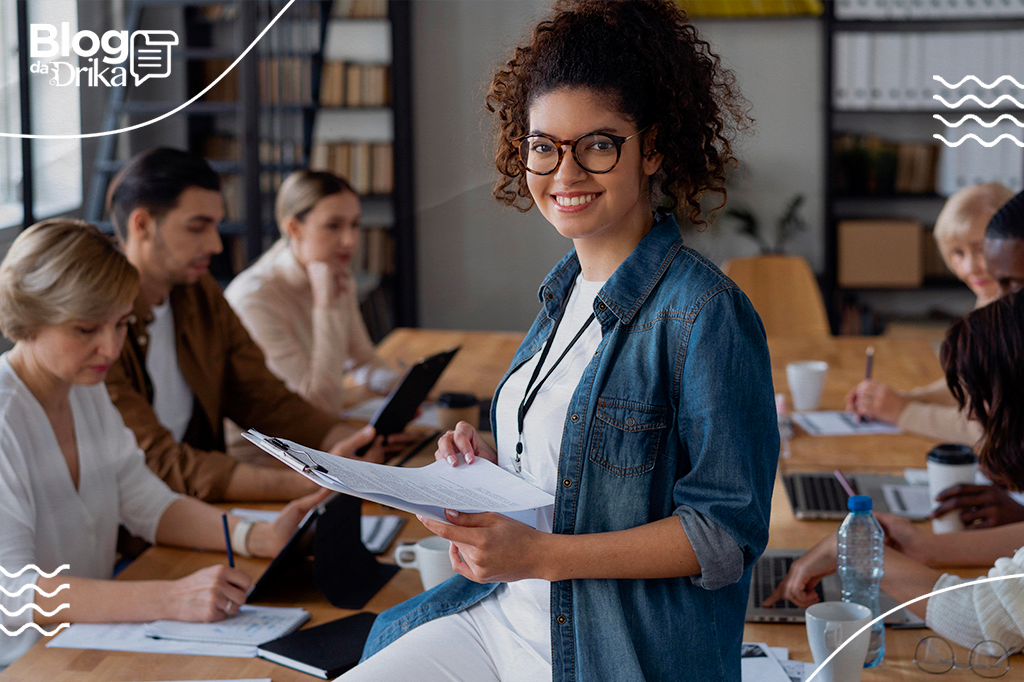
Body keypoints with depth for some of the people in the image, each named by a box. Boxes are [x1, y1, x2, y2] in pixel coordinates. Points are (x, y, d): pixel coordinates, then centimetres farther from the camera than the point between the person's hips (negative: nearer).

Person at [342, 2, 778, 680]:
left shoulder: (704, 313, -16)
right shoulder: (566, 292, 10)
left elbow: (727, 530, -18)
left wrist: (538, 554, -23)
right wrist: (487, 462, 3)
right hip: (501, 617, 8)